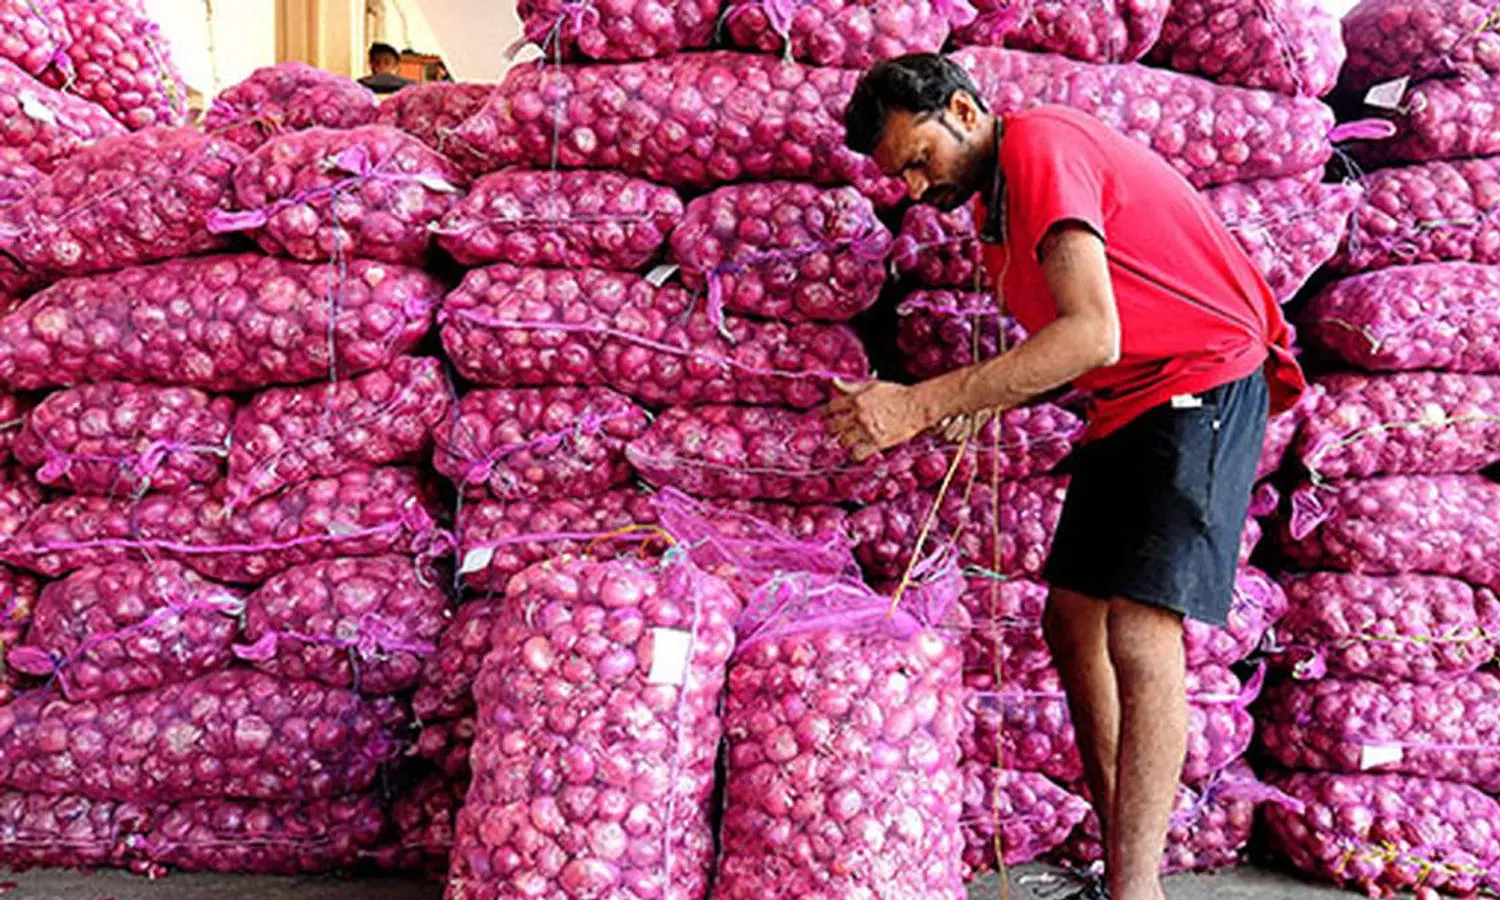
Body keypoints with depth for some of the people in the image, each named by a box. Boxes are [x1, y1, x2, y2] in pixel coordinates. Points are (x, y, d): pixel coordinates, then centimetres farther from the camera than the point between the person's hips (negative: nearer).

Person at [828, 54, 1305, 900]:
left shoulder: (1037, 144, -17)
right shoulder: (993, 205, 12)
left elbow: (1093, 333, -30)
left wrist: (923, 403, -31)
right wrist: (983, 401, -4)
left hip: (1205, 381, -10)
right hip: (1129, 403, 10)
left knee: (1137, 631, -19)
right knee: (1073, 619, 6)